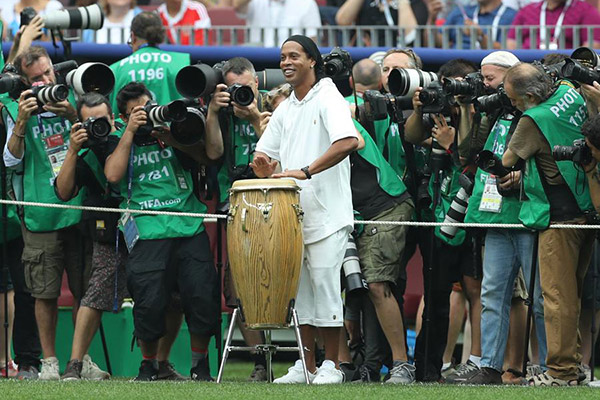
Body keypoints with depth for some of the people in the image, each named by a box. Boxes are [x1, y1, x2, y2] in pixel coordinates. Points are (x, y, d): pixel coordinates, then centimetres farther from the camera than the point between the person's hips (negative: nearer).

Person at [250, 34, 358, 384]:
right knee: (300, 288, 7)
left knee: (324, 283, -7)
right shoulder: (285, 110, 16)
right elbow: (266, 157, 19)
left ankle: (331, 366, -1)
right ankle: (307, 366, 13)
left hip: (326, 214, -7)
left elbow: (348, 142, -23)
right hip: (292, 214, 7)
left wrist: (306, 171, -28)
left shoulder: (328, 99, -7)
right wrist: (265, 167, -7)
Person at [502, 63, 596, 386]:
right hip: (587, 210, 9)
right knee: (575, 292, 14)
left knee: (558, 296, -4)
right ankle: (579, 363, 17)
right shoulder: (570, 92, 4)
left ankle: (561, 370, -2)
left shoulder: (534, 120, -19)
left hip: (560, 217, -9)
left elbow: (507, 161, -8)